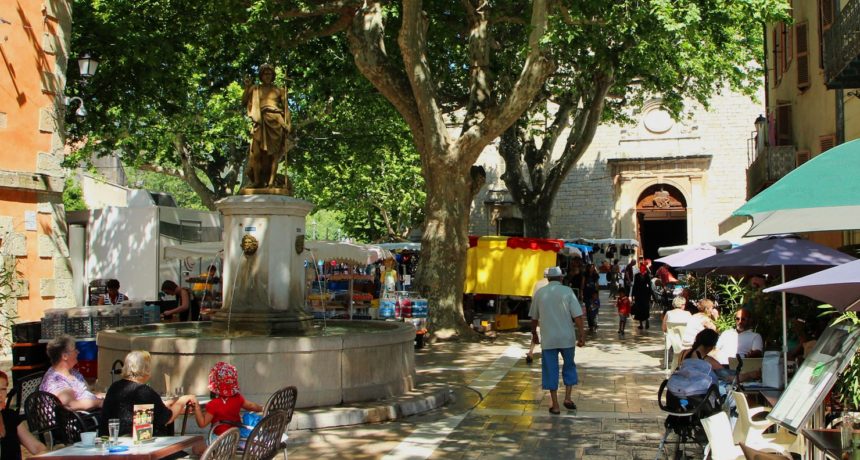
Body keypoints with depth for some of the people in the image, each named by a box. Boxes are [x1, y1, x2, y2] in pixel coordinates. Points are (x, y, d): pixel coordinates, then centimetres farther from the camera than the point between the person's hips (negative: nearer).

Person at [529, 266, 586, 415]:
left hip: (548, 339, 1)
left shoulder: (539, 293, 2)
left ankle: (555, 405, 8)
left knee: (551, 370, 7)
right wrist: (582, 335, -5)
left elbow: (534, 317, 10)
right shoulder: (567, 291, -4)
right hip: (567, 337, -1)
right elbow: (577, 315, -10)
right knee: (569, 366, 19)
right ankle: (567, 398, 12)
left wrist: (534, 333, 24)